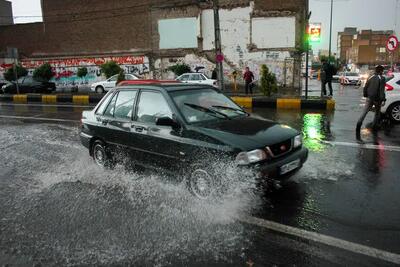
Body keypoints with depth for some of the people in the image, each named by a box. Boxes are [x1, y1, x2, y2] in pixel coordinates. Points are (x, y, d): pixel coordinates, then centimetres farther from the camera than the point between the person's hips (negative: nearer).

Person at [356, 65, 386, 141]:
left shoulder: (371, 78, 7)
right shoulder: (382, 78, -8)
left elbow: (365, 88, 12)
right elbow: (382, 90, -16)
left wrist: (365, 95, 25)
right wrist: (383, 100, -17)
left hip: (369, 98, 3)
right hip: (377, 99, -3)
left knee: (364, 112, -3)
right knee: (377, 113, 17)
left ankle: (359, 123, -24)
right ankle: (374, 126, 22)